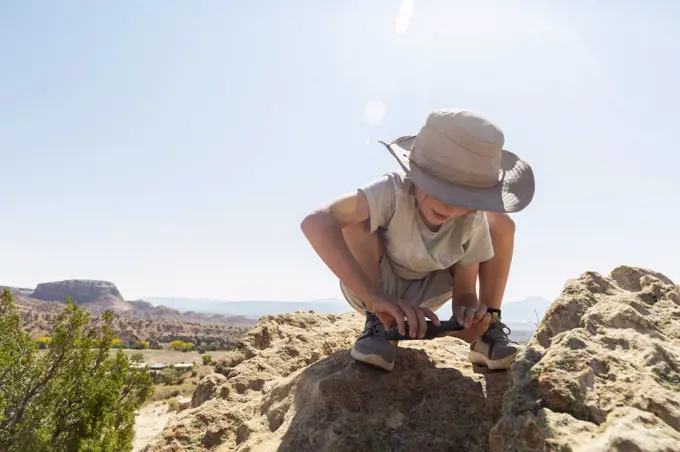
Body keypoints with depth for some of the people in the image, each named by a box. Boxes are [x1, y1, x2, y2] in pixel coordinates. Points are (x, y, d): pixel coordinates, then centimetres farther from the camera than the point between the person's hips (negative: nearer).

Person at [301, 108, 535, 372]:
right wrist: (375, 297, -56)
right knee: (355, 218, -34)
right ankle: (378, 323, -17)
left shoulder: (473, 219, -23)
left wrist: (469, 316, -43)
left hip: (422, 295, 3)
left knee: (501, 223, -11)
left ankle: (491, 328, -1)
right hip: (367, 286, -3)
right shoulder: (395, 190, -36)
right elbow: (315, 223, -50)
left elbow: (464, 292, -18)